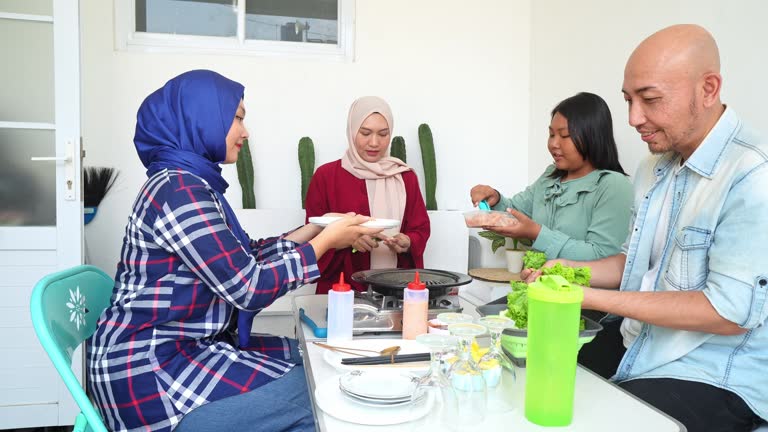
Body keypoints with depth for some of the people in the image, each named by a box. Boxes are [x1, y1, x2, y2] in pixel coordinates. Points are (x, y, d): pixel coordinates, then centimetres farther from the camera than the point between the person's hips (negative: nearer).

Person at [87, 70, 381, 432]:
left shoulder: (191, 183, 9)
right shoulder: (180, 191, -21)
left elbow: (241, 259, 11)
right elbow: (248, 288, -22)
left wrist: (311, 231, 8)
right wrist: (325, 242, -13)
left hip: (175, 351, 10)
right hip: (148, 375, -9)